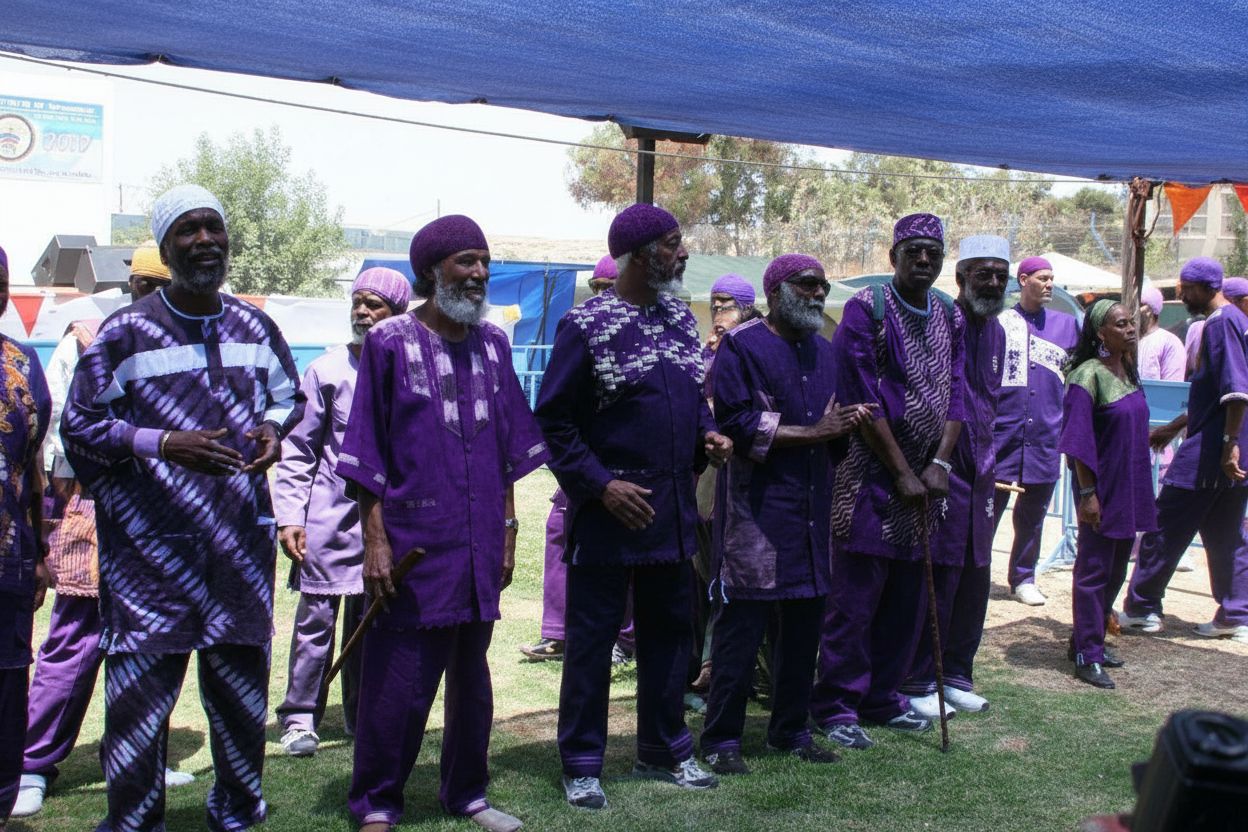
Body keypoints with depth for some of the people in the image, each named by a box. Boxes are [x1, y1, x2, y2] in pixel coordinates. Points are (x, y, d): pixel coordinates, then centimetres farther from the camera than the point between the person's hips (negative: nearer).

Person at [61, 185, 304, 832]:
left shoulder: (255, 328, 9)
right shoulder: (124, 333, -4)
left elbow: (290, 397, 22)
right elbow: (79, 426, -3)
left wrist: (272, 428, -2)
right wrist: (163, 445, -17)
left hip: (241, 541, 4)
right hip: (149, 548, -4)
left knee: (242, 686, 13)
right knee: (140, 691, -3)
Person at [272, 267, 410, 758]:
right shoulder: (329, 370, 0)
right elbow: (297, 450, 2)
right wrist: (289, 518, -6)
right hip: (329, 516, -2)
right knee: (316, 617, 0)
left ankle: (362, 716, 23)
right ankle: (300, 718, 10)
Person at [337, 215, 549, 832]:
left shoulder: (492, 343, 9)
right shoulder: (390, 342, -4)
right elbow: (368, 453, -4)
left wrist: (507, 531, 11)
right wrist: (375, 541, -9)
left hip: (479, 544, 5)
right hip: (414, 543, -5)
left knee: (472, 676, 14)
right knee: (399, 681, 0)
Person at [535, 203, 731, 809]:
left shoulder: (680, 318, 11)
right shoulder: (587, 324, -10)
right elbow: (553, 420, -10)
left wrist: (706, 435, 1)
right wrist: (601, 485, -17)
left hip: (674, 509, 7)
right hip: (608, 509, -7)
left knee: (669, 632, 15)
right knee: (591, 638, 3)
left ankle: (663, 751, 30)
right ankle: (582, 765, 15)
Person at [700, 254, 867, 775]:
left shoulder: (823, 351, 17)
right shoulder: (742, 346, -5)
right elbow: (737, 423, -16)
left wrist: (849, 422, -3)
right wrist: (813, 432, -15)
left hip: (813, 511, 7)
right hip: (756, 511, -7)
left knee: (805, 623, 11)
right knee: (742, 625, -4)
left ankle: (791, 729, 24)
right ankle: (721, 739, 5)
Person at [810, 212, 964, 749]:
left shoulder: (950, 317, 11)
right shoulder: (865, 309, -8)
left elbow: (955, 395, 8)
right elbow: (864, 401, -12)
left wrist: (938, 464, -6)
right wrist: (902, 472, -12)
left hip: (925, 478, 6)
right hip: (871, 473, -6)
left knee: (909, 594, 10)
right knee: (856, 594, -3)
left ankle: (883, 697, 23)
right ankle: (836, 706, 7)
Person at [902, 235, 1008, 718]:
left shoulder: (996, 332, 14)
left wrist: (986, 457, 19)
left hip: (979, 468, 8)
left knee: (975, 577, 11)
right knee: (939, 575, -5)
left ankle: (957, 676, 23)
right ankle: (917, 683, 6)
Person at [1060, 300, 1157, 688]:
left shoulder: (1128, 372, 10)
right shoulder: (1088, 375, -15)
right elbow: (1078, 440, -17)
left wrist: (1141, 492, 17)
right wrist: (1087, 493, -19)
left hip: (1130, 489, 8)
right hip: (1103, 489, -8)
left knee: (1116, 570, 14)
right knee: (1094, 571, -1)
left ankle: (1089, 641, 26)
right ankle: (1087, 656, 6)